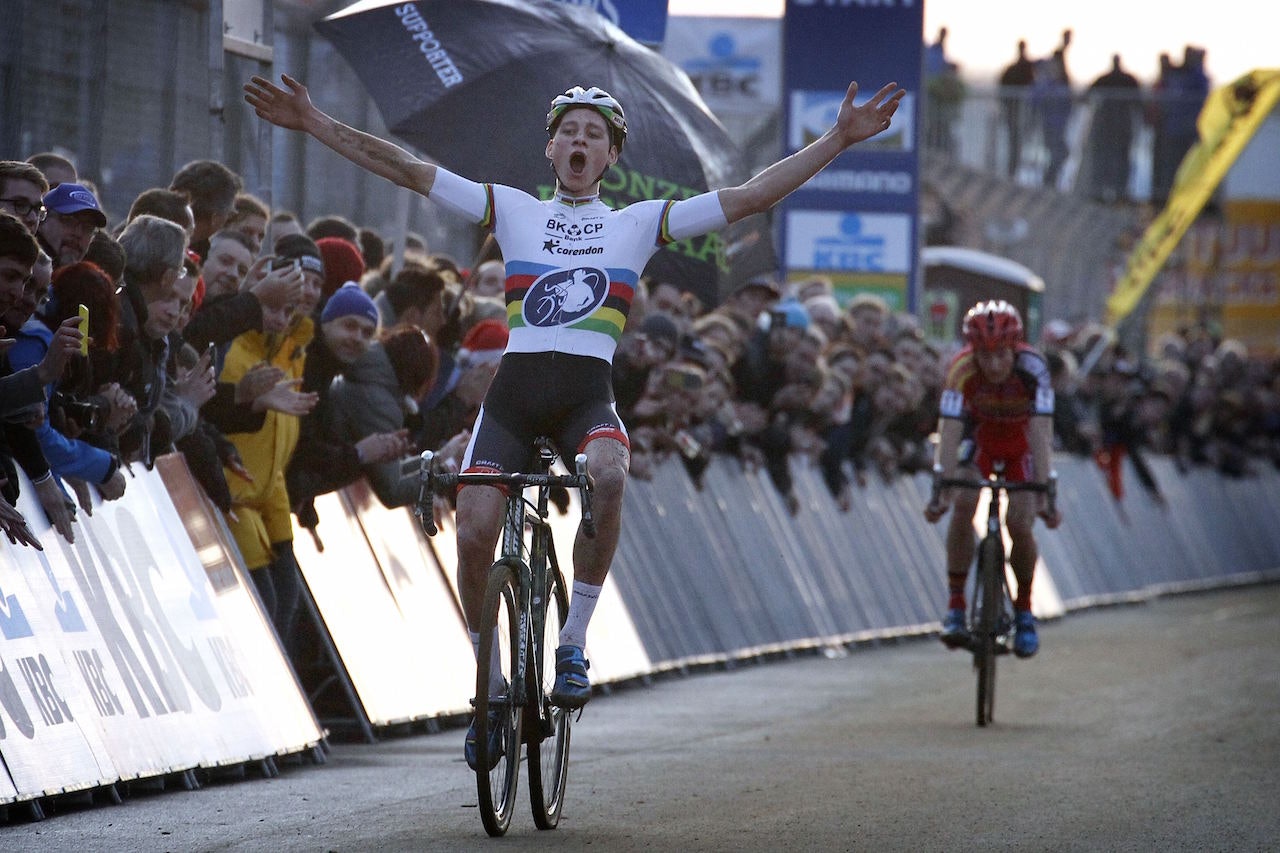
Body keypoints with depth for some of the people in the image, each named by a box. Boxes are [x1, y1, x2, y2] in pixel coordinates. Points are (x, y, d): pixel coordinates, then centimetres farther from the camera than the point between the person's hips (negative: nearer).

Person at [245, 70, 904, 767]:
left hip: (587, 396, -1)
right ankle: (490, 679, 6)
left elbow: (752, 196, 8)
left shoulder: (639, 223, 14)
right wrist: (314, 123, 2)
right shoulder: (512, 210, 15)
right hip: (513, 390, 1)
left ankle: (574, 646, -20)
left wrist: (837, 140, 1)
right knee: (473, 534, -18)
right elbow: (407, 170, 9)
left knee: (606, 474, -35)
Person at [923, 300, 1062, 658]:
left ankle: (1024, 609, 10)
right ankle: (956, 606, -13)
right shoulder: (962, 369, -32)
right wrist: (941, 491, -46)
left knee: (1020, 526, -14)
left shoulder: (1031, 366, -35)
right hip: (981, 438, 1)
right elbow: (949, 433, -36)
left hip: (1022, 444, -1)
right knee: (962, 507, -23)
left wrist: (1045, 494, -47)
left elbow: (1041, 434, -39)